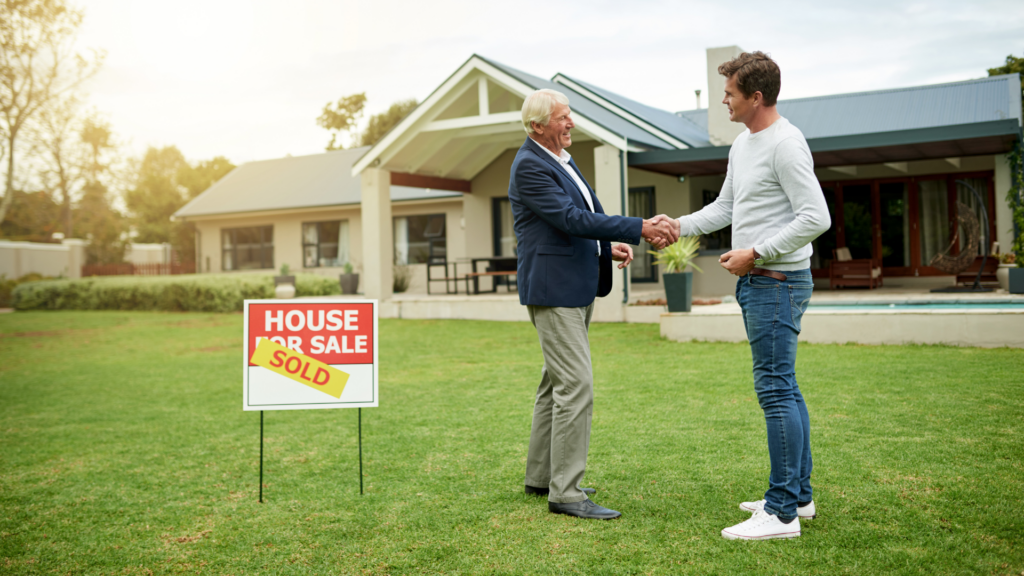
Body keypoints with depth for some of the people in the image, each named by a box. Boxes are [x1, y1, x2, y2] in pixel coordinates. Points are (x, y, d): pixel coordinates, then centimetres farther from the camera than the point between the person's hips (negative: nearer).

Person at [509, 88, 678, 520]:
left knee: (557, 382, 15)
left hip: (576, 288, 10)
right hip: (553, 290, -10)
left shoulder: (561, 159, 16)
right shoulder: (530, 166, -15)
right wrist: (640, 229, -25)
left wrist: (610, 246, 6)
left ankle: (540, 476, 25)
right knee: (576, 385, -12)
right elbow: (572, 219, -23)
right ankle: (565, 493, -6)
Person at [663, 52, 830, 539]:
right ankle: (799, 494, 25)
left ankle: (782, 512, -3)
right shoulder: (742, 144, 16)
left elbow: (816, 217, -21)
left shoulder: (786, 144, -15)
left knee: (775, 390, -9)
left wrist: (756, 253, -19)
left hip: (777, 283, -10)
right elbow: (725, 208, 24)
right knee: (784, 389, 14)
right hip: (756, 282, 10)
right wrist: (679, 226, 11)